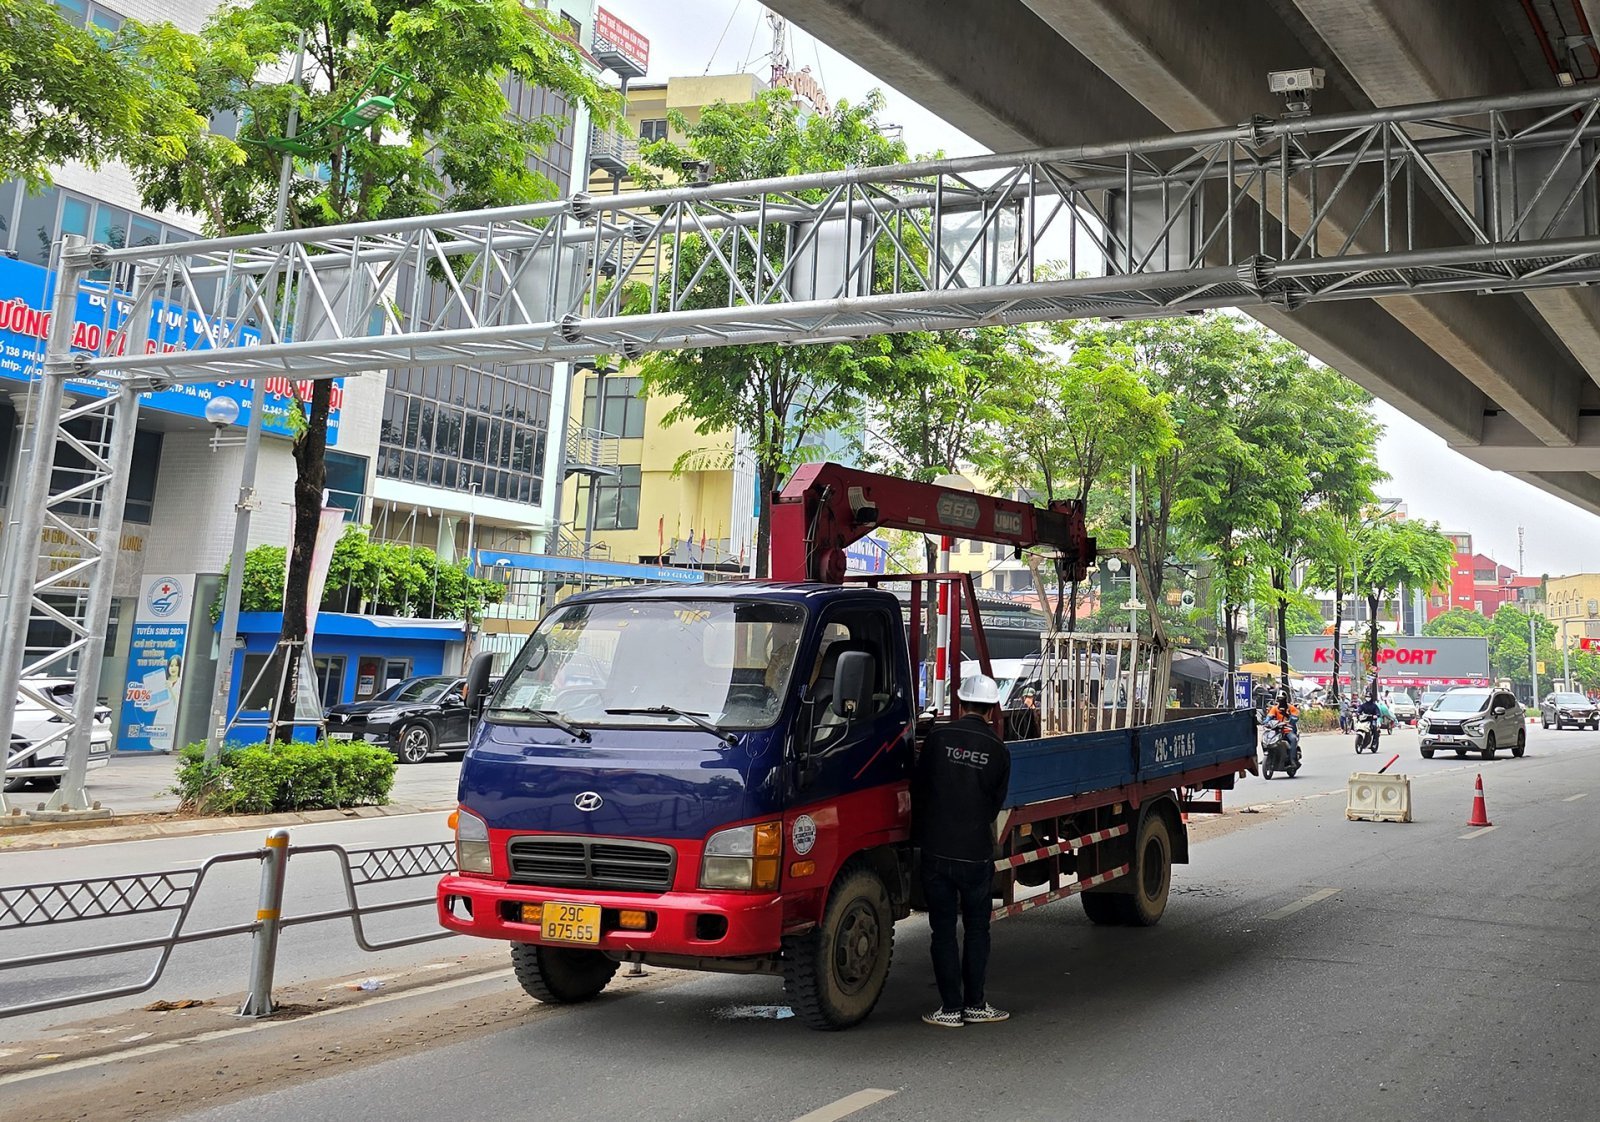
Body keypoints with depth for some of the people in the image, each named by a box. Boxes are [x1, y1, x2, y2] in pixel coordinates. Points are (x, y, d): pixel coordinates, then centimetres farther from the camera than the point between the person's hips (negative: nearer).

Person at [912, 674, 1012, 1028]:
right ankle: (975, 1004, 17)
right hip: (977, 852, 1)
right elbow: (996, 803, 7)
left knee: (943, 930, 7)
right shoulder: (998, 751, -1)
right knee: (977, 930, 14)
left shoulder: (938, 738, -5)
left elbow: (918, 789, 3)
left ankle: (951, 1008, 9)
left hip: (935, 850, 0)